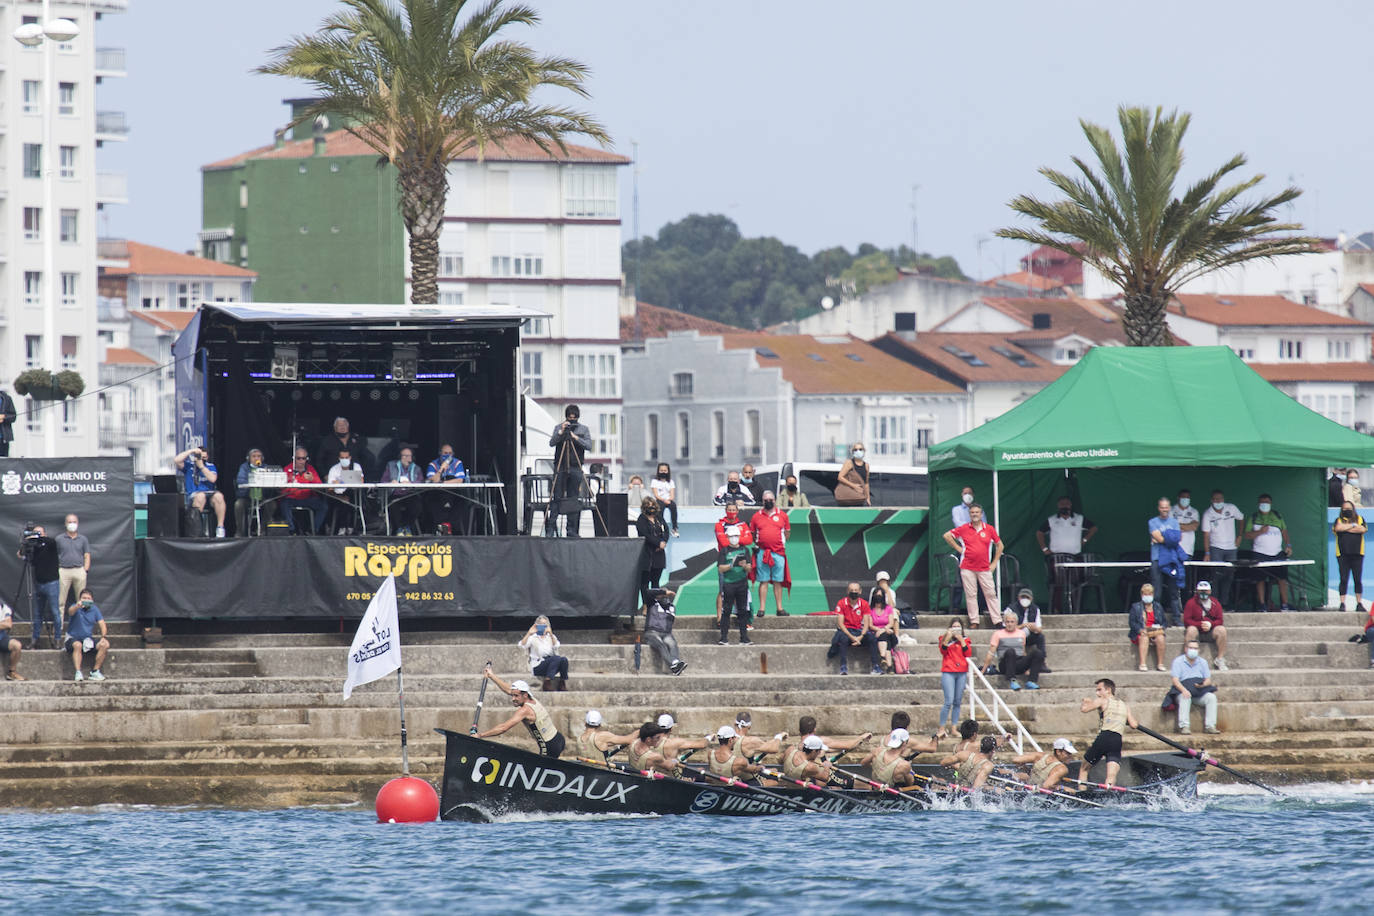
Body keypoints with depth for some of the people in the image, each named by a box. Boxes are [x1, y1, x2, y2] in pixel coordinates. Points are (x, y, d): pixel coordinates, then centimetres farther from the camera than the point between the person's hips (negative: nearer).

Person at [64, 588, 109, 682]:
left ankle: (95, 672, -14)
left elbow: (102, 624, 1)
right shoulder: (76, 608, -6)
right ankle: (78, 673, -38)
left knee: (105, 644, -20)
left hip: (88, 639, 4)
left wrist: (103, 637, -19)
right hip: (73, 638, -4)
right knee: (78, 645, -38)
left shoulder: (94, 609, 6)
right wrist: (77, 606, -55)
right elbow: (70, 611, -31)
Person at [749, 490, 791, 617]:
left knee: (778, 582, 3)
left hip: (778, 553, 0)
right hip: (762, 553, 0)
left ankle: (779, 608, 7)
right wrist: (756, 544, 5)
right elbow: (752, 534, 16)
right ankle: (762, 608, -1)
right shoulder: (756, 516, 9)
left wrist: (782, 543, 5)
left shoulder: (782, 515, 9)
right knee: (763, 581, -2)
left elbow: (787, 532, 15)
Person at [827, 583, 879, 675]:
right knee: (843, 638, -37)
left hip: (859, 630, 2)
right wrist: (851, 637, -21)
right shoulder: (842, 603, -4)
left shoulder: (864, 604, 2)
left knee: (872, 638, -26)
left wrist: (861, 637, -19)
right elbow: (840, 623, -9)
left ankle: (874, 666, -24)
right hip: (845, 630, -2)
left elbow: (866, 623, -1)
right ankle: (843, 667, -35)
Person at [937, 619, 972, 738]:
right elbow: (943, 651, -8)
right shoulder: (944, 638, 6)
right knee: (949, 701, -12)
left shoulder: (965, 640, 12)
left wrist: (961, 640, -7)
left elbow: (968, 653, -2)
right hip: (948, 672, -3)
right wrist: (947, 638, -18)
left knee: (957, 702, 5)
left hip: (962, 673, 3)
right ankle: (942, 729, -8)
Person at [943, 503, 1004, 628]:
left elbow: (999, 546, 14)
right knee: (970, 595, -1)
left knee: (990, 594, -1)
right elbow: (947, 536, 10)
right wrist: (958, 548, 3)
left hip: (984, 568, 0)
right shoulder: (964, 529, 2)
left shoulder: (989, 529, 4)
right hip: (967, 568, 0)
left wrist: (994, 563, 8)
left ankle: (997, 621, 2)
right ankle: (974, 621, 4)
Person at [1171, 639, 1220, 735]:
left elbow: (1208, 680, 10)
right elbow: (1175, 679, -9)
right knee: (1185, 698, -37)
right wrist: (1184, 690, -28)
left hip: (1200, 693, 3)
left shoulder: (1202, 662, 15)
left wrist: (1203, 684, -16)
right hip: (1184, 689, -3)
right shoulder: (1178, 661, 3)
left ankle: (1210, 726, -24)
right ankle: (1184, 726, -40)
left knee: (1211, 697, -25)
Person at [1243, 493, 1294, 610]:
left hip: (1278, 553, 2)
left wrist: (1288, 545, 5)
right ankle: (1261, 604, 5)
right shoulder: (1254, 517, 5)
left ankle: (1284, 604, 2)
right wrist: (1260, 532, -15)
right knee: (1261, 579, -3)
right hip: (1261, 554, -2)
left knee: (1283, 577, -3)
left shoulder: (1277, 516, 12)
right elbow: (1247, 535, 1)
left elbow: (1284, 531, 16)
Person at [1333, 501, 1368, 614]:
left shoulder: (1360, 519, 12)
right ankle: (1342, 603, -3)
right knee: (1344, 580, -5)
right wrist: (1353, 525, -3)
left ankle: (1359, 603, 7)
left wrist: (1346, 528, -4)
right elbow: (1337, 528, -12)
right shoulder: (1338, 520, 10)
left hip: (1357, 554, 1)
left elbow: (1363, 529, -6)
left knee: (1358, 580, 1)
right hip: (1343, 555, -1)